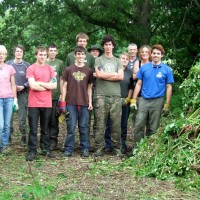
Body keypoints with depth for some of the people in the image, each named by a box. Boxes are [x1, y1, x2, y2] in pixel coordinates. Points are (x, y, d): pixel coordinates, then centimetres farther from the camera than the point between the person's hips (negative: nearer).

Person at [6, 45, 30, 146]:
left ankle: (23, 137, 9)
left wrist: (23, 86, -11)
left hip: (22, 93, 0)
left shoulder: (27, 65, 3)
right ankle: (8, 136, 14)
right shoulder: (8, 64, 4)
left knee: (22, 117, -1)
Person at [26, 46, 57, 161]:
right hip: (34, 104, -3)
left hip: (47, 103, 3)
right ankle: (32, 151, 4)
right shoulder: (31, 69, -1)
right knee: (33, 129, 0)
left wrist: (40, 83, -8)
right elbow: (33, 86, -13)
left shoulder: (50, 69, 10)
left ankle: (46, 149, 19)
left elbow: (54, 85, -1)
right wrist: (47, 86, -5)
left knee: (46, 129, 11)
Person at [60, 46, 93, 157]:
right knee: (71, 127, 2)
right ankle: (69, 149, 9)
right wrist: (62, 102, 0)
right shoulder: (69, 70, 4)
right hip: (71, 103, -1)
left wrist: (90, 102, 3)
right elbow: (64, 86, 5)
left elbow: (90, 87, 10)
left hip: (84, 103, 1)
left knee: (84, 127, 6)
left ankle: (85, 149, 14)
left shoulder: (89, 71, 7)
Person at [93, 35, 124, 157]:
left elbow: (121, 77, 1)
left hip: (116, 96, 2)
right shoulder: (98, 60, 10)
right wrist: (114, 74, 0)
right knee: (101, 124, -2)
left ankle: (117, 148, 9)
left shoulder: (118, 61, 16)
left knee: (116, 124, 2)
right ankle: (100, 148, 5)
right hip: (101, 96, -2)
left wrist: (105, 76, -3)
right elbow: (99, 74, -7)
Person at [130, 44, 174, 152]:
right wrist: (133, 99, 2)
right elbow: (138, 84, 8)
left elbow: (169, 87, 1)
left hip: (157, 101, -1)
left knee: (153, 127, 7)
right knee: (138, 125, -2)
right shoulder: (144, 67, 4)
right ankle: (136, 148, 8)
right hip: (143, 100, 1)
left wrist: (167, 104, -3)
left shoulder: (167, 69, -1)